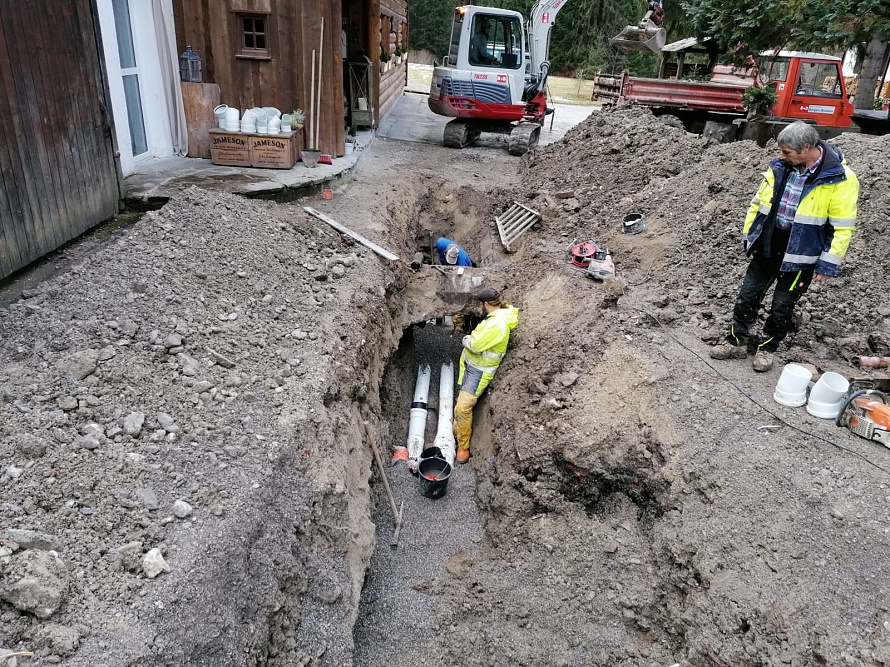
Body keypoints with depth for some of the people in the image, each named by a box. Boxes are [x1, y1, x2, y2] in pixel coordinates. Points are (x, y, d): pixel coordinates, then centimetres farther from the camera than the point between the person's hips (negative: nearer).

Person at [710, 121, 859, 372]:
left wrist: (828, 263, -14)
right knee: (747, 296, 10)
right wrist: (749, 236, 11)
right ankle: (736, 342, 25)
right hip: (767, 246, 4)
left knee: (782, 306, 8)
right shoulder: (780, 167, -2)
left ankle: (767, 349, 28)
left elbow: (842, 227, -13)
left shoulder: (840, 178, -16)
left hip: (800, 255, -4)